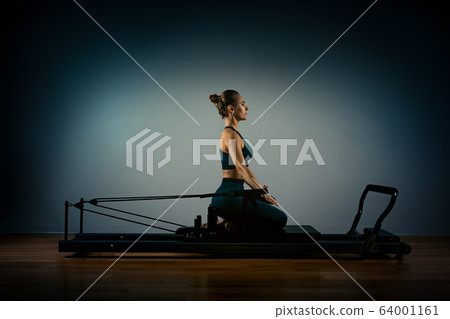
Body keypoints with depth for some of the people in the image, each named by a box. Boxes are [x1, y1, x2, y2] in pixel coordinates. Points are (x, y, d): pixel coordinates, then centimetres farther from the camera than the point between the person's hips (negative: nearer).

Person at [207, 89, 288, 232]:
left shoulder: (234, 133, 17)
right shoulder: (230, 134, -14)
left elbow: (244, 167, 21)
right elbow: (240, 168, -22)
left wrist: (260, 188, 17)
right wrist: (261, 192, -19)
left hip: (234, 194, 10)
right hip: (229, 197, -10)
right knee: (279, 219, -7)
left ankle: (231, 222, 11)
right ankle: (232, 224, -6)